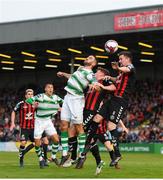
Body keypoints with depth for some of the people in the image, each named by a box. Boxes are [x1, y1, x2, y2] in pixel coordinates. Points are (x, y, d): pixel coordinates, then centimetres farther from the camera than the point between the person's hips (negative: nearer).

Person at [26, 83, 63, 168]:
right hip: (39, 122, -4)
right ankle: (41, 159, 19)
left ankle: (53, 157, 13)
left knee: (56, 140, -8)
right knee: (37, 143, -4)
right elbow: (28, 100, -21)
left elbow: (63, 102, 17)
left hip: (48, 122, 4)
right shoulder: (40, 96, -15)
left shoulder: (55, 97, 0)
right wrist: (33, 102, -40)